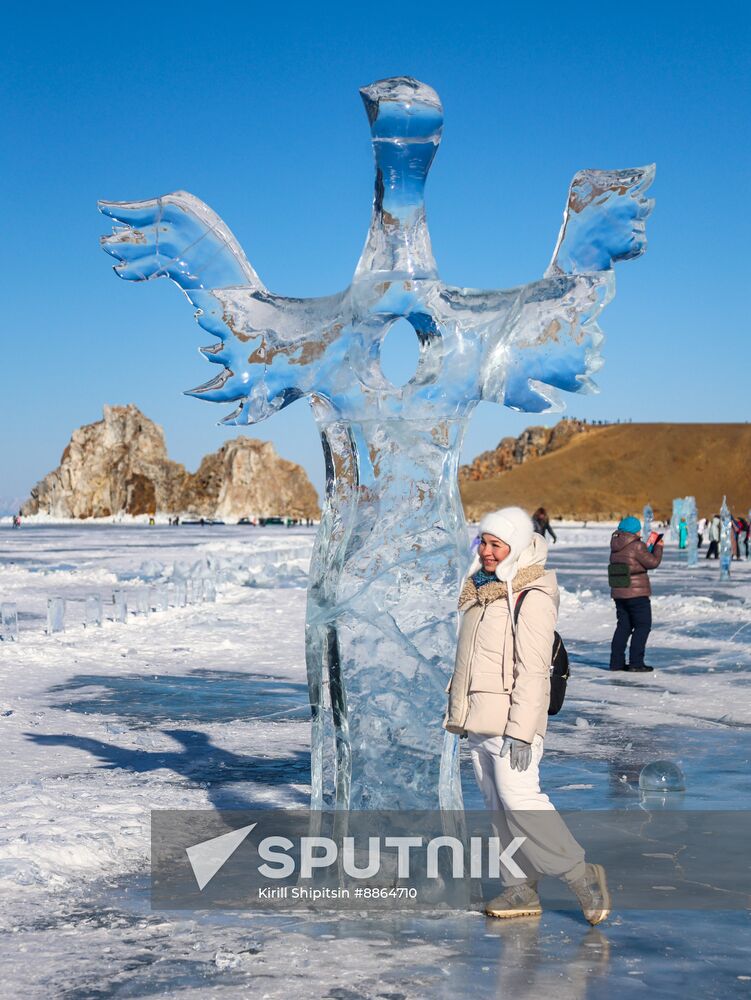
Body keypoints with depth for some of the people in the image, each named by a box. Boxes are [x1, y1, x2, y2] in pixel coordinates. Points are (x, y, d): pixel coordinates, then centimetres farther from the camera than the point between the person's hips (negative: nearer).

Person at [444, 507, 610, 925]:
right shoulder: (482, 591, 15)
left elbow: (533, 669, -18)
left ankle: (583, 875, -4)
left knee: (519, 797, -15)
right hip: (479, 719, 9)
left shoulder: (533, 596, -12)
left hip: (511, 721, -9)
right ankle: (521, 890, 14)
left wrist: (521, 731, -22)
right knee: (499, 805, 8)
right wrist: (459, 714, 23)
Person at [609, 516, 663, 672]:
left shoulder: (616, 547, 10)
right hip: (637, 594, -8)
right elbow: (653, 562, -10)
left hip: (618, 594, 8)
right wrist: (658, 547, 5)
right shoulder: (637, 546, -15)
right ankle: (636, 663, -4)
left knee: (623, 626, 15)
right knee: (643, 626, 1)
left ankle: (616, 661, 13)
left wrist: (648, 548, 15)